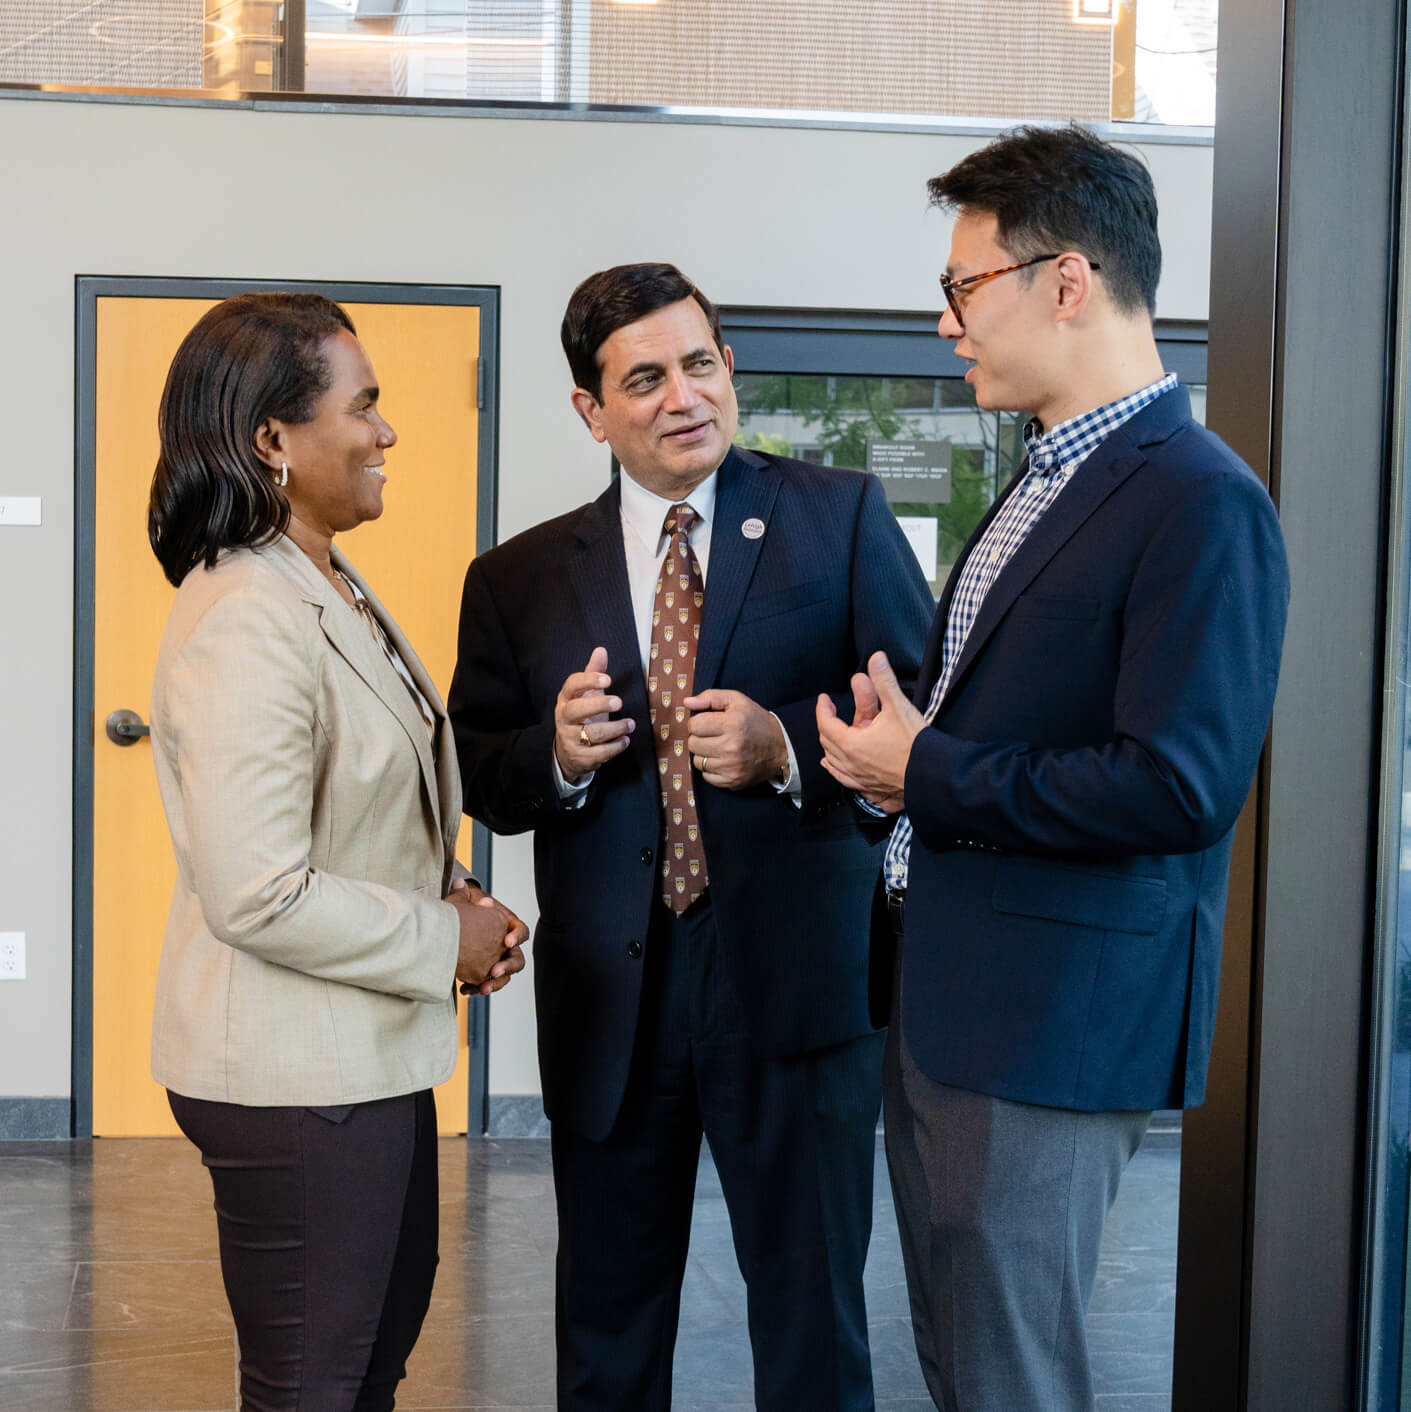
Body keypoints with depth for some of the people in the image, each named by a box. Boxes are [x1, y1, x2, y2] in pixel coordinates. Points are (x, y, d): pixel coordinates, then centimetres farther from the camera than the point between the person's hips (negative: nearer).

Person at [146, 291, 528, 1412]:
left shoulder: (333, 588, 9)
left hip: (371, 1052, 10)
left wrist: (453, 902, 4)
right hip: (293, 1076, -10)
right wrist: (444, 941, -16)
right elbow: (257, 894, -28)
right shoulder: (246, 623, -24)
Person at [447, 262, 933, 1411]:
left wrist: (787, 745, -19)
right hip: (610, 1002, 2)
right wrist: (558, 755, -12)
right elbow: (479, 781, 9)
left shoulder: (842, 518, 0)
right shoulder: (519, 580, 7)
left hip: (796, 983, -2)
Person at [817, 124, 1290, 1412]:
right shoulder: (1047, 480, 14)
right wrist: (896, 745, 0)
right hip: (940, 1004, 10)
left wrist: (928, 773, -15)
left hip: (1055, 1024, -10)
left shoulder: (1201, 504, -18)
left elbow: (1178, 785, -25)